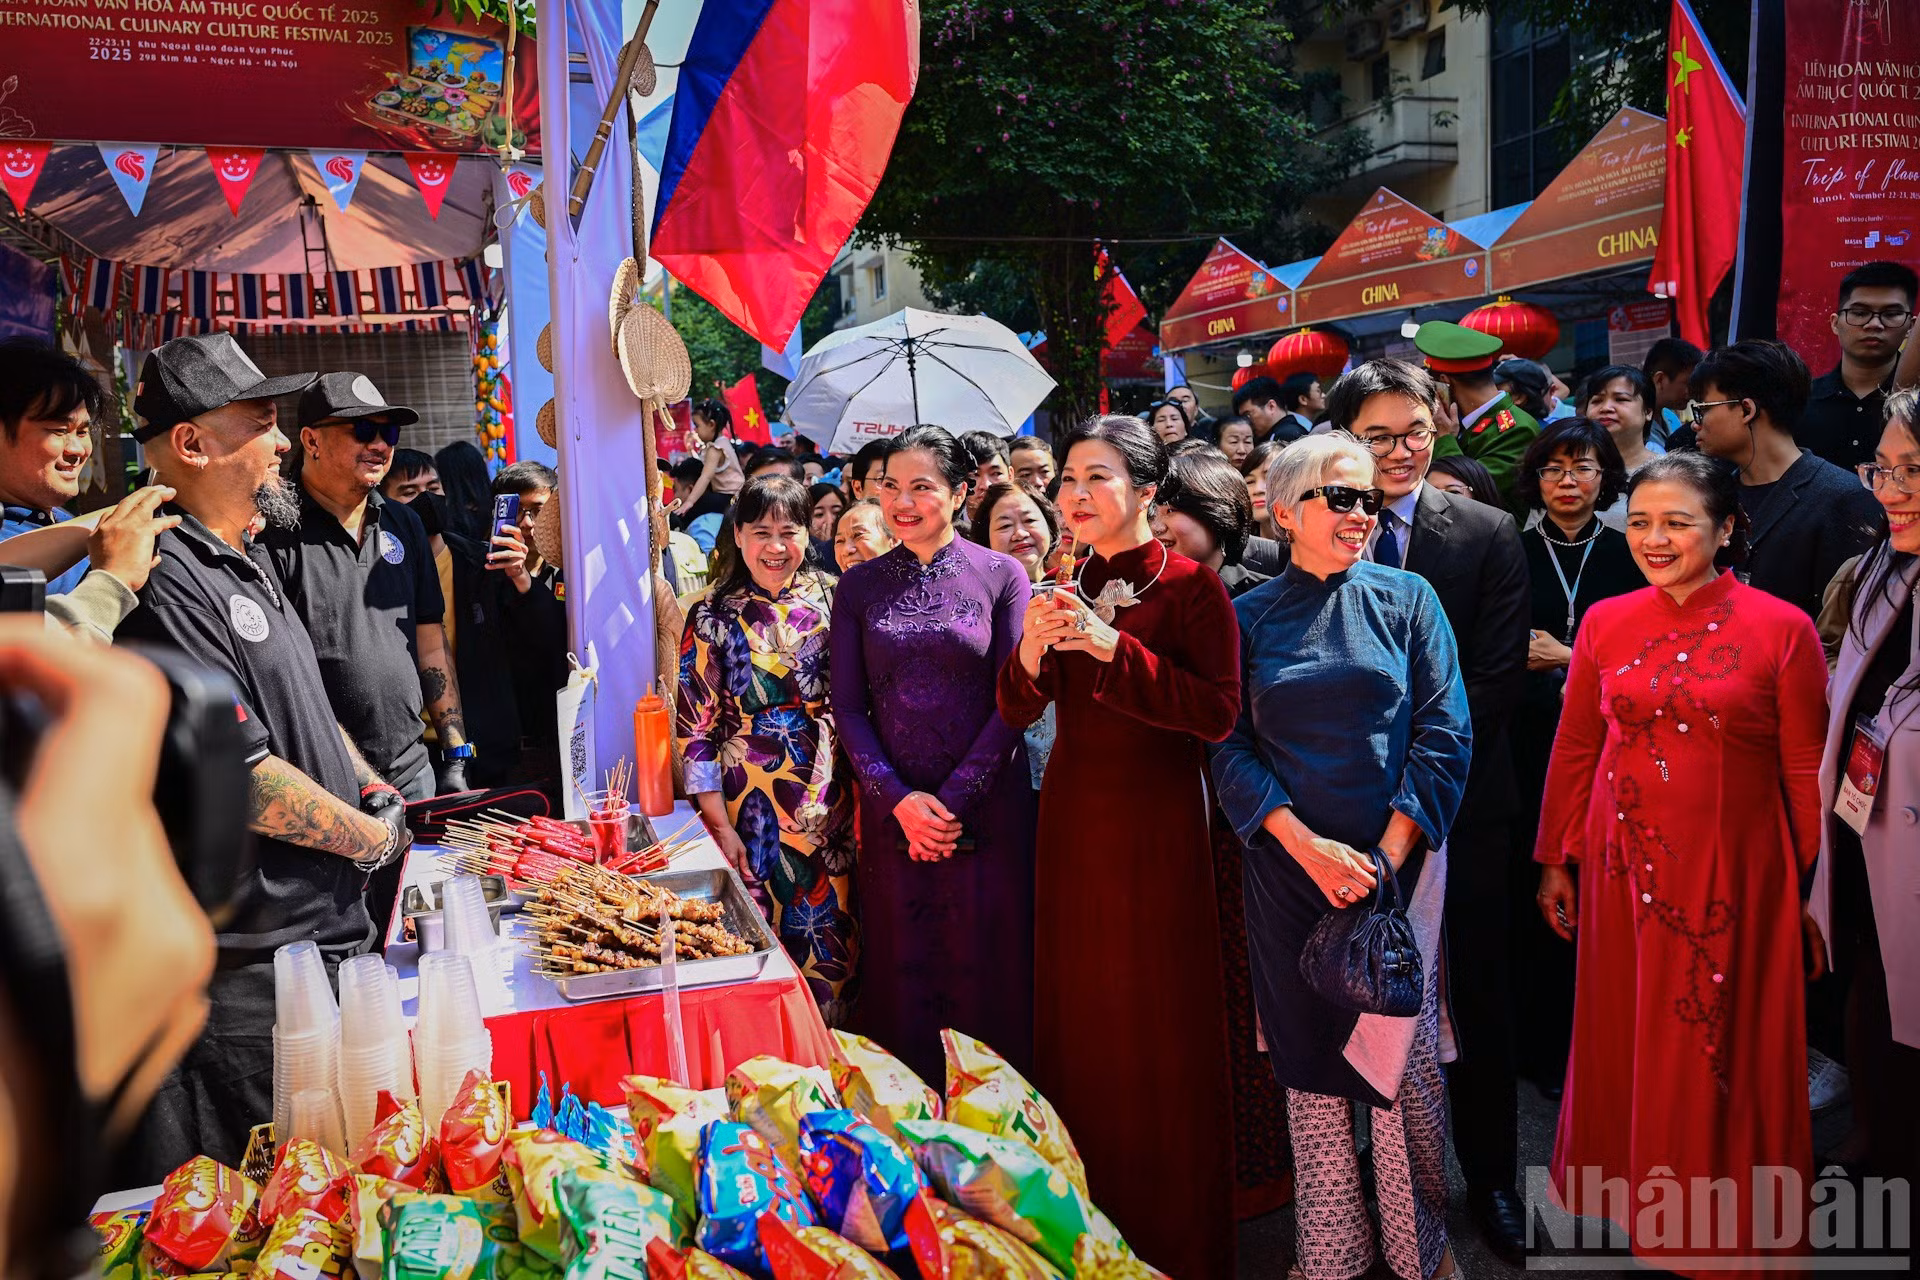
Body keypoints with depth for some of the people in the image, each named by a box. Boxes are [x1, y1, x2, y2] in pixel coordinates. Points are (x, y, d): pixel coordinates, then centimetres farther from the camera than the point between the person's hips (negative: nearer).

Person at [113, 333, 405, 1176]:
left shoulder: (247, 560, 13)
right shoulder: (169, 580, -21)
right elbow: (236, 776, -24)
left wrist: (369, 785, 11)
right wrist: (372, 835, -12)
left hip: (323, 931, 9)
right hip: (249, 972, -9)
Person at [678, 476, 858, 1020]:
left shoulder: (831, 599, 3)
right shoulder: (713, 616, -1)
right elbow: (696, 727, -2)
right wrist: (719, 824, -6)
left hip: (831, 802, 2)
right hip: (750, 806, -2)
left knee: (832, 937, 6)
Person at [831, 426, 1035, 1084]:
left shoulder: (1001, 575, -1)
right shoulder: (858, 586, 5)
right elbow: (848, 706, 2)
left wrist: (954, 800, -11)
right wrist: (900, 799, -10)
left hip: (987, 805, -2)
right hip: (893, 809, 2)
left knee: (988, 968, 4)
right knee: (902, 973, 8)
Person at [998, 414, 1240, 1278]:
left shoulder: (1190, 587, -8)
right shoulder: (1065, 595, 9)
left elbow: (1218, 712, -17)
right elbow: (1016, 712, 7)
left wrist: (1116, 647, -23)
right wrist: (1032, 651, -13)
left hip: (1155, 826, -5)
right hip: (1071, 823, 6)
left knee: (1159, 1027, 2)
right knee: (1077, 1012, 12)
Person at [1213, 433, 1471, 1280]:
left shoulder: (1405, 600, 2)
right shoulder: (1248, 618, 3)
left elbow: (1445, 734, -3)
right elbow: (1231, 749, -2)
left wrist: (1385, 853, -10)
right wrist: (1308, 844, -13)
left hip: (1398, 860, -1)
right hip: (1289, 866, 1)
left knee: (1401, 1051, 3)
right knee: (1310, 1056, 8)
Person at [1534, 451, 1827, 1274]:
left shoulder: (1782, 629, -8)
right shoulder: (1605, 623, 1)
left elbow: (1807, 772, -5)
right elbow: (1574, 750, 6)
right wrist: (1556, 862, 8)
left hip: (1734, 876, -3)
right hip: (1626, 870, 3)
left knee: (1722, 1051, 9)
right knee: (1627, 1043, 14)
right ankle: (1635, 1199, 35)